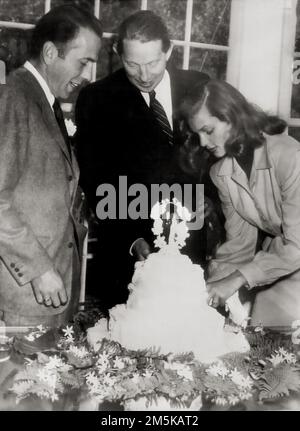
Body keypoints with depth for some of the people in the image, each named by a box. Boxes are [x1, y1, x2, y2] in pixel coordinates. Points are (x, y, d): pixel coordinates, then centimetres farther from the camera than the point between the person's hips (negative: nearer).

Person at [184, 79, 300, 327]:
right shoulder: (220, 173, -3)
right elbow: (239, 240, -2)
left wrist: (237, 279, -27)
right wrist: (215, 284, -15)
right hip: (271, 252, 5)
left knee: (276, 313, -23)